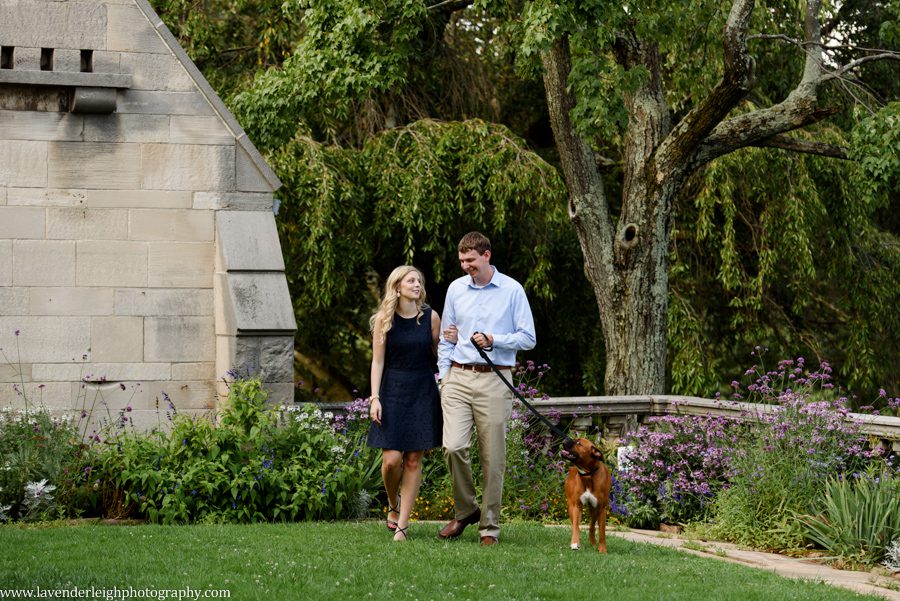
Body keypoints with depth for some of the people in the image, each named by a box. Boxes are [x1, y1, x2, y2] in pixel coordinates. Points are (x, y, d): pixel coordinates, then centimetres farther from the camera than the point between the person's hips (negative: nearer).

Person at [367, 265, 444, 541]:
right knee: (391, 459, -10)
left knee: (413, 460, 0)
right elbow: (378, 361, 0)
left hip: (423, 392, 1)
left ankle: (402, 524, 6)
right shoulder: (384, 319, -1)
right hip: (393, 391, -1)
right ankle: (393, 505, 21)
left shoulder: (430, 317, 3)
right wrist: (375, 398, -8)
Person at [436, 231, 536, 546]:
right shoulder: (455, 289, 12)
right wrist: (443, 375, 10)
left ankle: (489, 526, 8)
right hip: (458, 378, 3)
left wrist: (494, 340, -12)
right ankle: (465, 510, 9)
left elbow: (528, 338, 1)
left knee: (492, 457, -1)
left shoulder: (512, 290, 1)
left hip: (494, 381, -2)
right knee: (453, 446, -12)